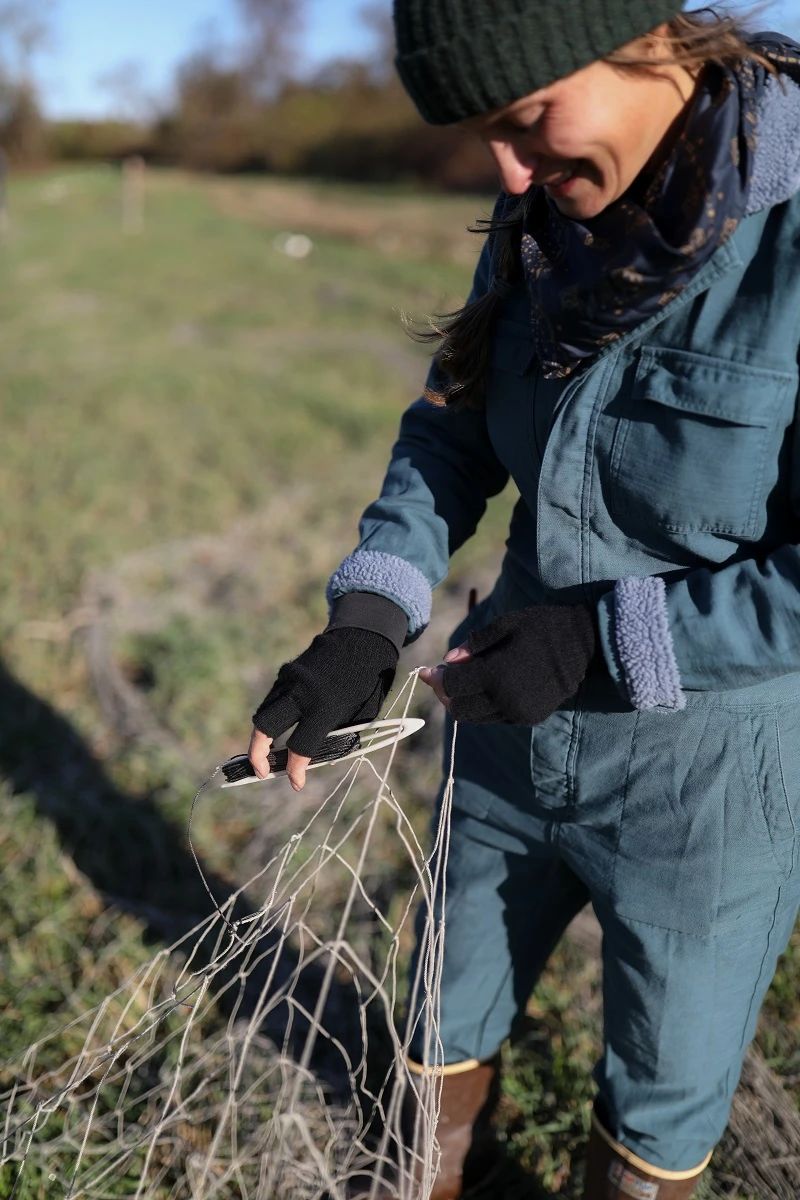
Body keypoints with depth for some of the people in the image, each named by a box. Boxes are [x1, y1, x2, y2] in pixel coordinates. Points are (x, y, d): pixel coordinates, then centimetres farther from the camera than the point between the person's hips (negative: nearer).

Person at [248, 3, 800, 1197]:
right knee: (451, 1029, 28)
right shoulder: (546, 215, -5)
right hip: (512, 737, 6)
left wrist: (605, 640, -23)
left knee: (661, 1102, 21)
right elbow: (455, 426, 2)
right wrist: (369, 618, -11)